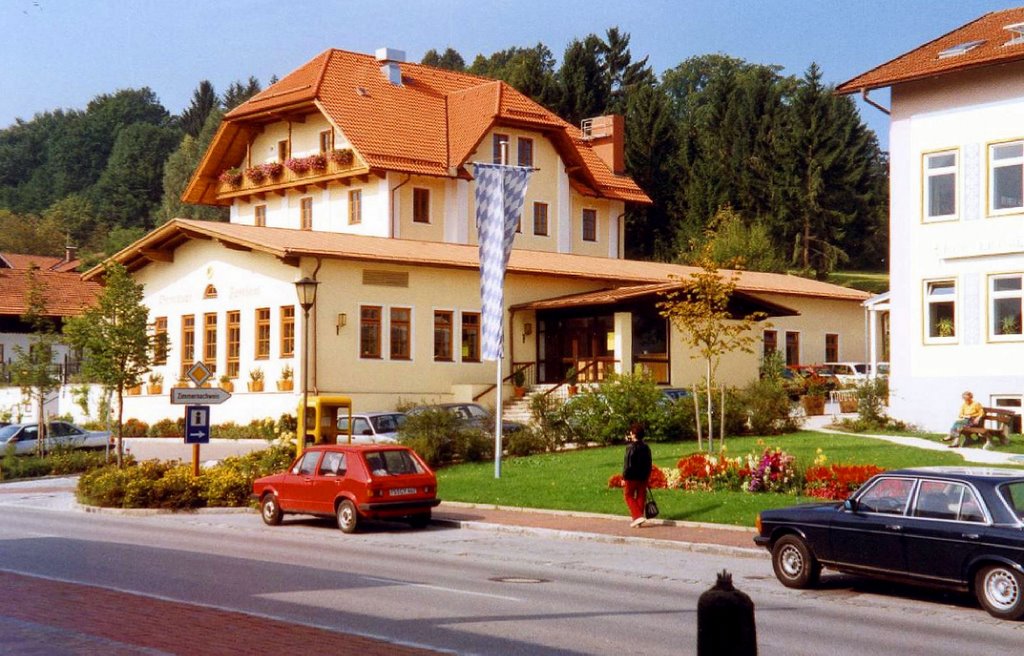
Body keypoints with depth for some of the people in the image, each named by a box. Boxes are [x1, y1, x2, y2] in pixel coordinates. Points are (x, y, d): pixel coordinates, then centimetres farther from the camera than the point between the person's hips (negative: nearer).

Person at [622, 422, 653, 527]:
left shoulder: (630, 447, -15)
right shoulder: (646, 446, 6)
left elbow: (627, 464, -17)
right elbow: (648, 463, 12)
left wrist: (624, 477, -11)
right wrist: (647, 476, 20)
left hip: (632, 476, -6)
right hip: (643, 476, 6)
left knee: (629, 496, 7)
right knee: (641, 497, 11)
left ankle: (638, 516, -8)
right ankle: (638, 520, 15)